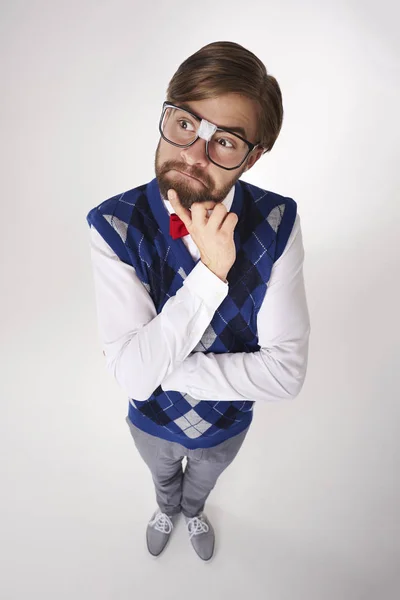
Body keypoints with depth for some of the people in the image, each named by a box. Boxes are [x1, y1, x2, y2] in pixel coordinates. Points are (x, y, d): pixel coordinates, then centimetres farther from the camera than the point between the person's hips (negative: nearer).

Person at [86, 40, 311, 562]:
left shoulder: (276, 222, -28)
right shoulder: (113, 225, -30)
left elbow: (287, 371, -28)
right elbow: (132, 374, -33)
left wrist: (169, 370, -29)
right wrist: (211, 273, -42)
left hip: (228, 421, 1)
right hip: (152, 421, 0)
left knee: (204, 476, 35)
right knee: (163, 474, 35)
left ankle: (193, 511, 73)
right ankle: (167, 510, 72)